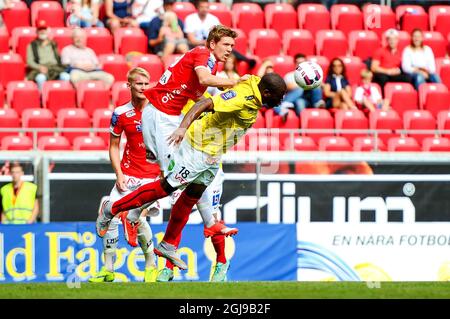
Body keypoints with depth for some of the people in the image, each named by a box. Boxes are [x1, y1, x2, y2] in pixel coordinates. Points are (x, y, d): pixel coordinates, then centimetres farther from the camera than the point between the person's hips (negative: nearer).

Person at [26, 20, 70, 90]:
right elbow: (30, 61, 6)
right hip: (39, 71, -3)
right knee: (41, 78, -41)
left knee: (66, 77, -32)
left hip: (55, 69, 3)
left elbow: (59, 58, 23)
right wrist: (39, 67, -13)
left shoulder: (53, 44, 26)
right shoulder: (32, 45, 16)